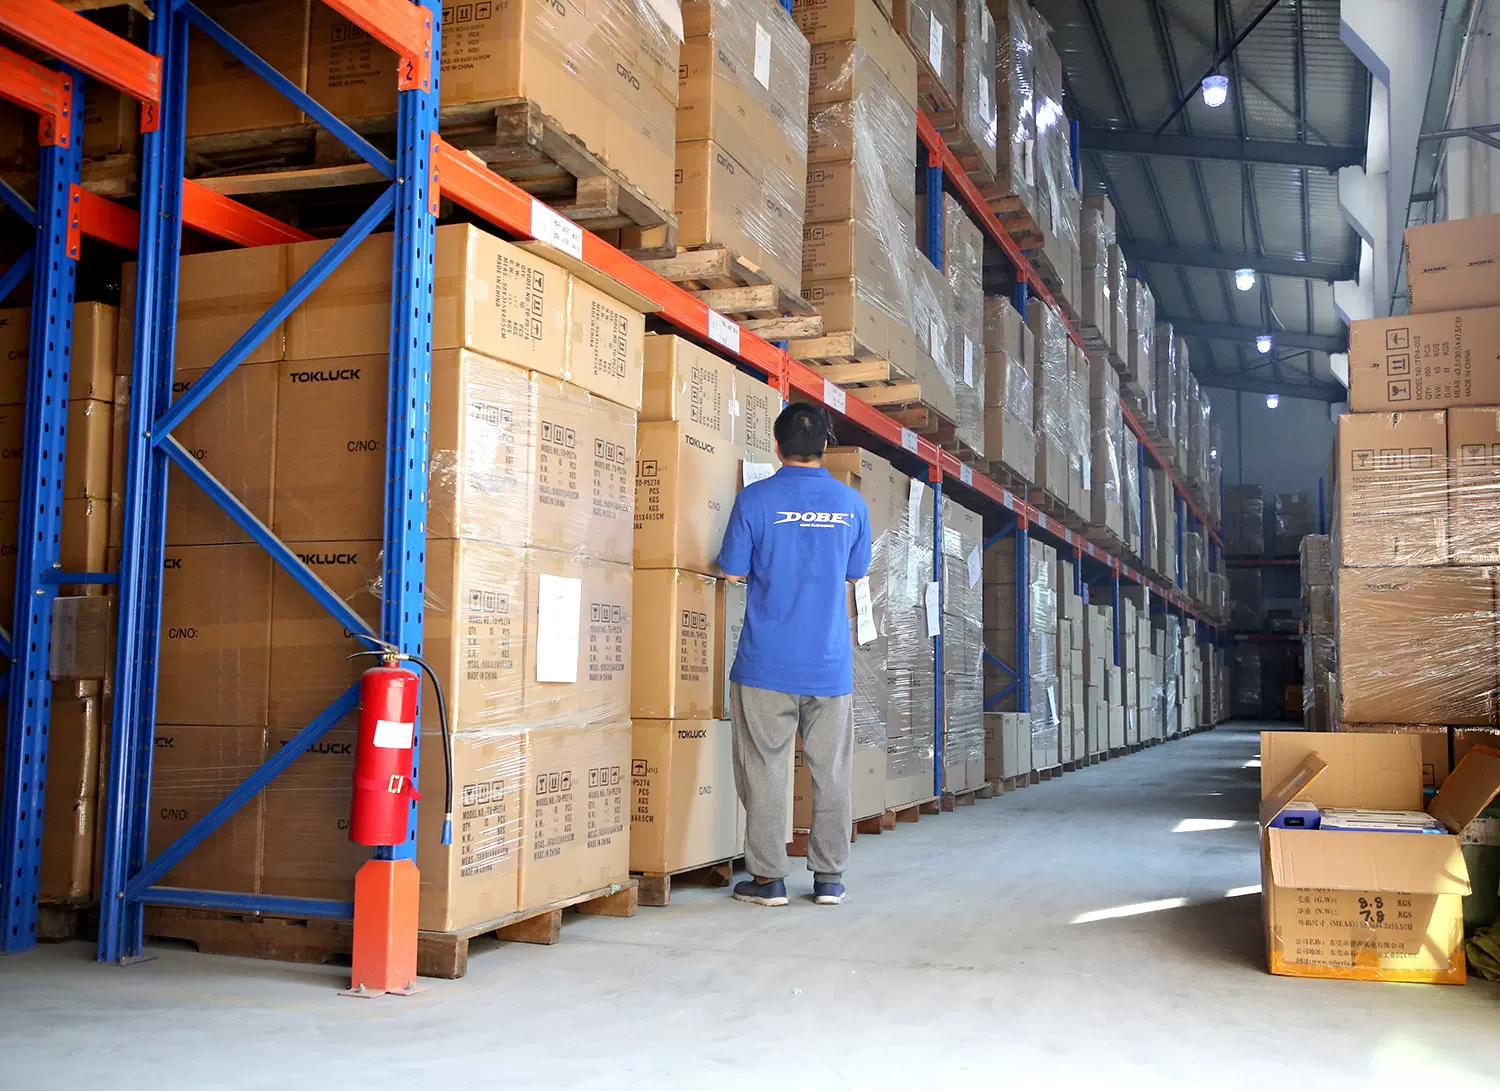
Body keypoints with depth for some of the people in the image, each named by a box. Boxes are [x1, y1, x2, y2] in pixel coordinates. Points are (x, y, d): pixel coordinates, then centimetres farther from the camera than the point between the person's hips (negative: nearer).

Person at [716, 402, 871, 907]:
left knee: (765, 770, 5)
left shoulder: (755, 499, -6)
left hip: (767, 662, -2)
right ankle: (829, 878, 15)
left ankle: (767, 878, 9)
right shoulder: (851, 503, 3)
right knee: (832, 772, 10)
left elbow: (733, 570, -1)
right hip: (830, 665, 3)